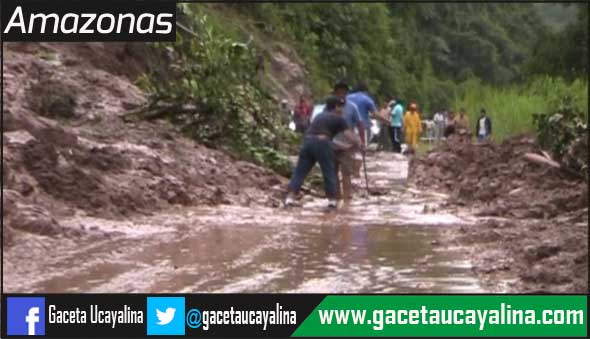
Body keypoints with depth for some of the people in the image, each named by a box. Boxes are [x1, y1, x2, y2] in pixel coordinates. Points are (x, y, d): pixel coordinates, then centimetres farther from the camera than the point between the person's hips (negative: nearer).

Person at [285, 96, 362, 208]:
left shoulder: (319, 116, 30)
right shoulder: (338, 119, 11)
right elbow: (350, 137, 6)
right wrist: (358, 144, 27)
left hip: (307, 140, 5)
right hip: (321, 142, -5)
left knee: (300, 171, 5)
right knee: (329, 172, 9)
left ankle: (290, 198, -5)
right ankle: (332, 200, 13)